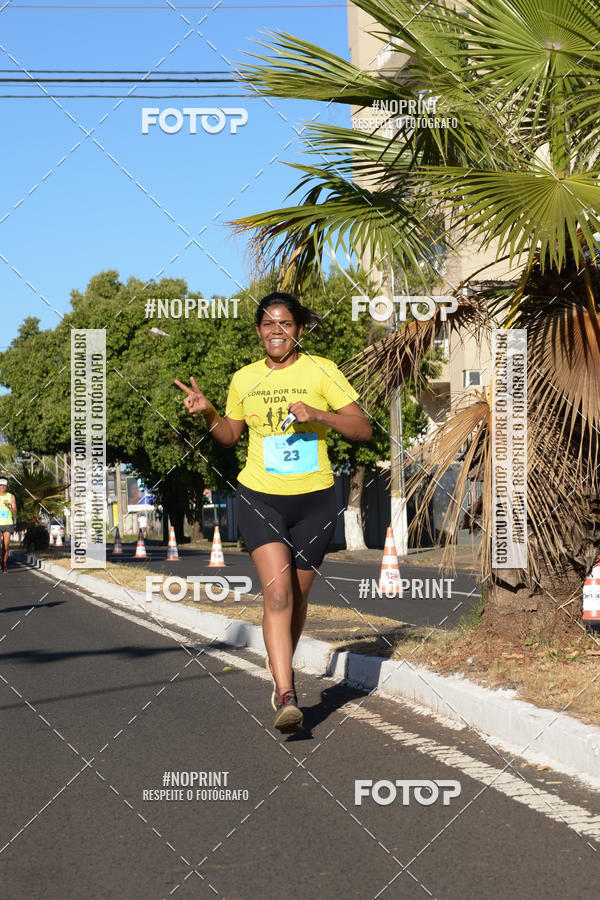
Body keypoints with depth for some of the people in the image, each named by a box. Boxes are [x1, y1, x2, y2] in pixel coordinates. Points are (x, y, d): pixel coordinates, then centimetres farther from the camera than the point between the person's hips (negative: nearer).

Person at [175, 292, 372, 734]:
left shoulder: (320, 371, -3)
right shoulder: (244, 379, 5)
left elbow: (363, 429, -6)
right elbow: (230, 435, 20)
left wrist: (318, 414, -20)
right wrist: (207, 411, 1)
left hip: (314, 500, 0)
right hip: (259, 498, 0)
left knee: (297, 597, 11)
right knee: (277, 594, -17)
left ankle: (281, 672, 37)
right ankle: (286, 697, -20)